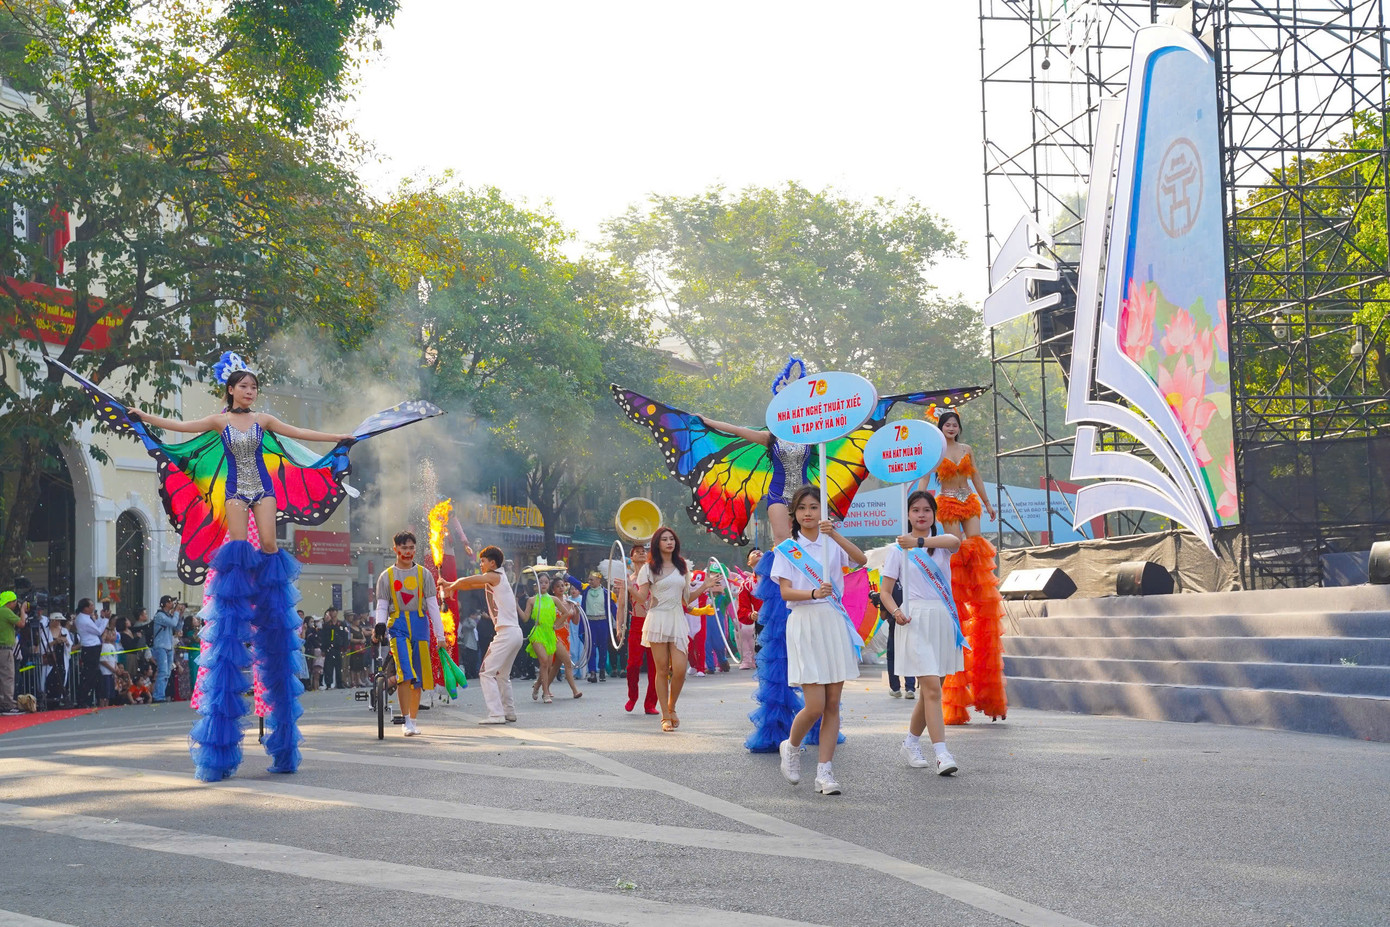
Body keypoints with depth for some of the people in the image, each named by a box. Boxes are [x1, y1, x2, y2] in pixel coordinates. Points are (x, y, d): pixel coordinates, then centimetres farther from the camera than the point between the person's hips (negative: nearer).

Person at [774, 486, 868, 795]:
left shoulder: (832, 544, 10)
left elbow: (861, 560, -10)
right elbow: (785, 592, -6)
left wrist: (834, 534, -23)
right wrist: (813, 593, -25)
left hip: (834, 623, 3)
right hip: (804, 624, -3)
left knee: (833, 705, 0)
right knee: (815, 706, -10)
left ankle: (824, 771, 5)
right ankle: (791, 746, 18)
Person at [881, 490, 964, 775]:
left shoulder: (941, 542, 9)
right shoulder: (898, 548, 3)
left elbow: (955, 541, -18)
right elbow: (885, 590, 3)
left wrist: (919, 542, -30)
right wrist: (896, 612, -17)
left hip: (943, 617, 4)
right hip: (915, 619, -4)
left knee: (932, 687, 9)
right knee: (932, 687, -12)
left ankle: (911, 742, 27)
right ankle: (942, 753, -14)